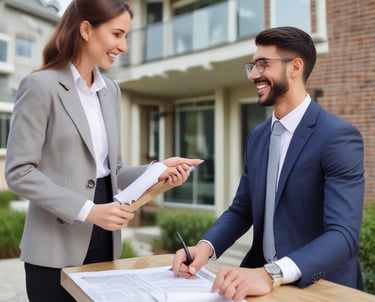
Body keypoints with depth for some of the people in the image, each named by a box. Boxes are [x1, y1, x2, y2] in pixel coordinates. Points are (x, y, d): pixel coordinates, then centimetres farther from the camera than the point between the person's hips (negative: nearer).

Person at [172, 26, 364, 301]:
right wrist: (206, 246, -10)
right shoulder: (257, 137, 6)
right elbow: (241, 210, 9)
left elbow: (343, 236, -23)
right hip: (260, 275, 5)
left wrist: (271, 275, -37)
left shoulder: (339, 136, -15)